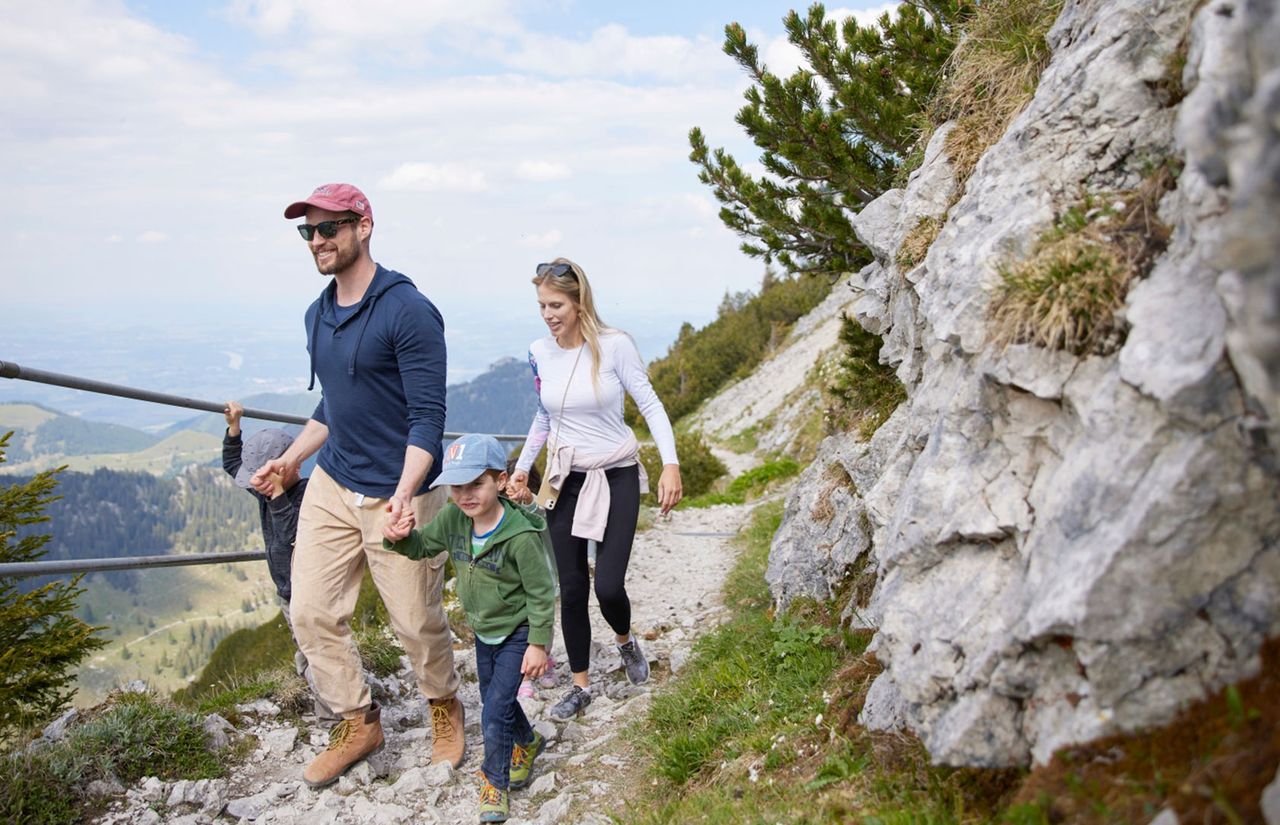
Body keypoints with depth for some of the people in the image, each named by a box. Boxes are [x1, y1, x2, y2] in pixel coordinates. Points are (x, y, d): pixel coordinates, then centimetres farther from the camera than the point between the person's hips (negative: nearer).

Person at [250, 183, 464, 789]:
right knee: (311, 613, 7)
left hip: (396, 495, -7)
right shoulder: (318, 315, 9)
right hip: (330, 486, 7)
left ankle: (445, 708, 33)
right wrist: (291, 459, 16)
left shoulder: (408, 311, -16)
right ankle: (358, 724, 25)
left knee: (416, 621, 4)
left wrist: (404, 492, -30)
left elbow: (428, 415, -19)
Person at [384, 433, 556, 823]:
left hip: (516, 634, -7)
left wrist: (538, 644, -19)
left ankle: (495, 782, 14)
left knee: (495, 710, -7)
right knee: (494, 700, 22)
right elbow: (422, 545, 5)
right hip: (483, 631, 7)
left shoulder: (519, 535, -29)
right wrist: (399, 537, -18)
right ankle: (527, 742, 50)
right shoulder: (452, 519, -12)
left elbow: (542, 593, -21)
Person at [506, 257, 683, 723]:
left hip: (616, 477, -4)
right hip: (565, 479, 4)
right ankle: (580, 686, 22)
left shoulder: (614, 346, -15)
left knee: (608, 584, -10)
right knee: (571, 587, 5)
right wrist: (522, 468, 6)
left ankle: (625, 640, 27)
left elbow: (650, 406, -10)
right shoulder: (539, 353, -1)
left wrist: (670, 465, -20)